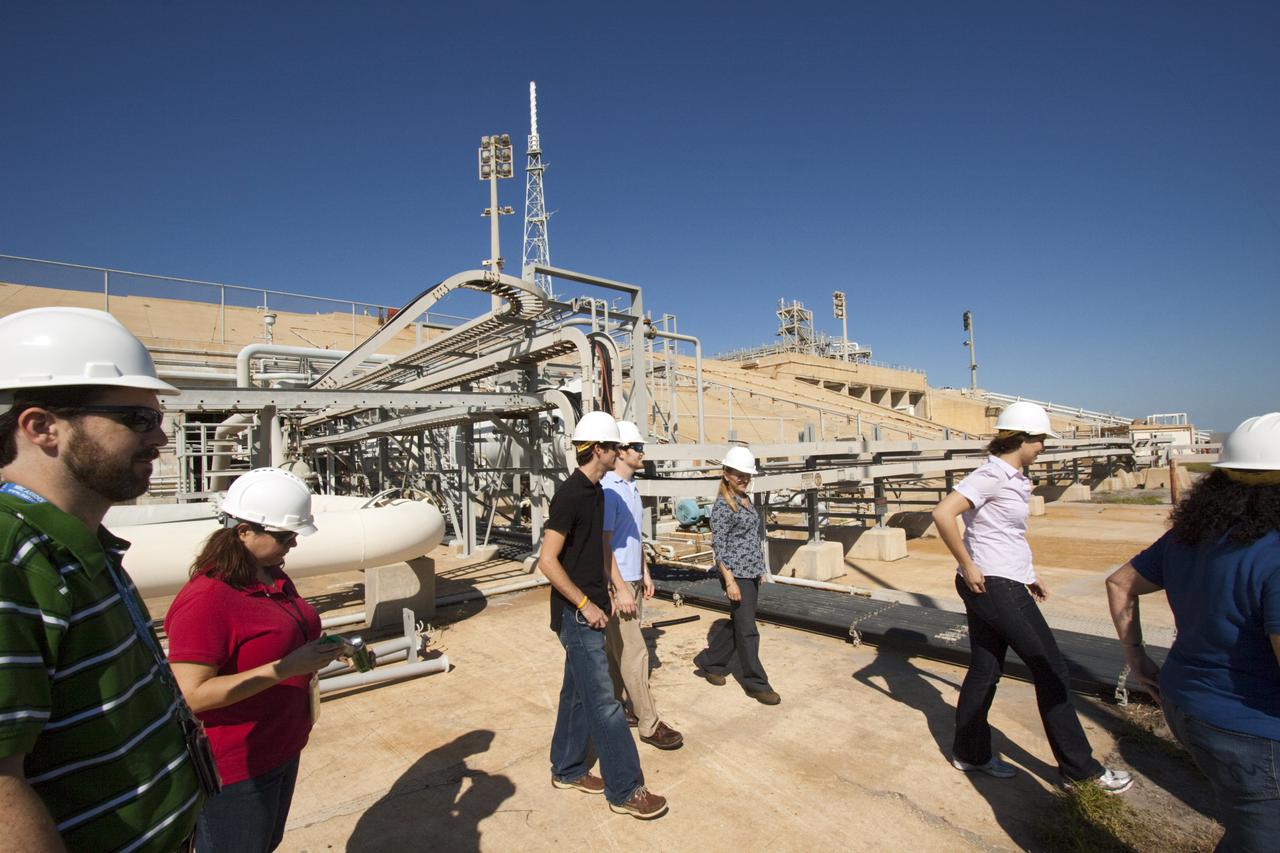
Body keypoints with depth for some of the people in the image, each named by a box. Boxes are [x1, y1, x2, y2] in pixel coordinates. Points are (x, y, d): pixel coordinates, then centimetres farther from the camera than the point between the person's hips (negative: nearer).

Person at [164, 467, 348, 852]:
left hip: (282, 748, 8)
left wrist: (319, 649, -2)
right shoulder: (206, 600, -24)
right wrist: (287, 668, -29)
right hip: (234, 768, -8)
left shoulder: (275, 579, 3)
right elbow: (192, 695, -27)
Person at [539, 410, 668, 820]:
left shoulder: (596, 493, 9)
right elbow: (547, 561, -22)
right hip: (577, 615, -9)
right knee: (603, 702, 0)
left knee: (578, 691, 19)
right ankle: (625, 790, 12)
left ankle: (568, 770, 34)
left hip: (590, 610, 9)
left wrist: (610, 592, 16)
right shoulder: (570, 495, -20)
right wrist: (585, 604, -18)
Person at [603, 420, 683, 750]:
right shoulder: (607, 490, -19)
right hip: (616, 583, -9)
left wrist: (645, 574, 18)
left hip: (632, 579, 9)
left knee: (618, 650, 17)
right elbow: (603, 543, -21)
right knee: (634, 653, -2)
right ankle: (649, 724, 7)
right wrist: (621, 589, -20)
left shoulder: (631, 486, 11)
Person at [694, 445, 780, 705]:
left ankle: (709, 661, 33)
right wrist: (730, 580, -20)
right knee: (747, 629, 1)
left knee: (738, 623, 16)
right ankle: (757, 684, 14)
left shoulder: (746, 500, 10)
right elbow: (718, 546, -16)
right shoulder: (722, 505, -14)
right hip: (737, 574, -9)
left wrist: (759, 568, 19)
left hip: (752, 572, 9)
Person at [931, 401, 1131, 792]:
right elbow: (943, 513, -28)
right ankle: (1079, 767, 19)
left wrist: (1028, 574, 19)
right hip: (994, 586, -9)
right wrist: (967, 565, -22)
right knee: (1052, 671, 3)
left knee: (985, 670, 15)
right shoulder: (992, 475, -16)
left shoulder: (1012, 478, 14)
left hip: (1005, 585, 9)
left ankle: (970, 753, 28)